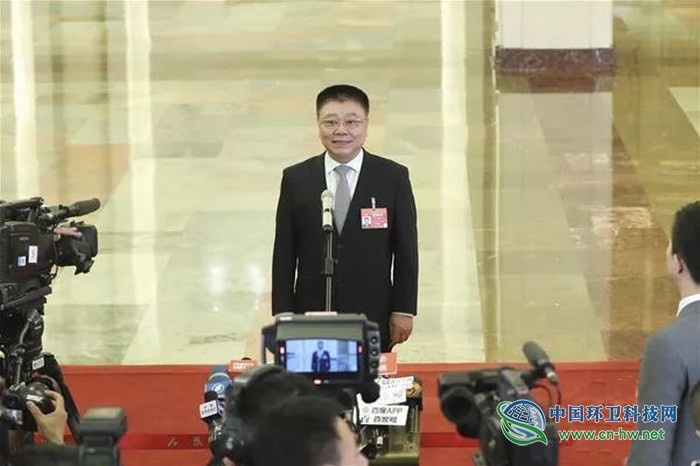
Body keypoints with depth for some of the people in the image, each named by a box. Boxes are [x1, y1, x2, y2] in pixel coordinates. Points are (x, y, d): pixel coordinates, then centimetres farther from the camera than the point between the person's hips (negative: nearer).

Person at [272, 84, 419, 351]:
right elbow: (284, 254, 6)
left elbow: (406, 249, 4)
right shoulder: (295, 179, 6)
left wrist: (404, 310, 0)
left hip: (373, 318, -1)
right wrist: (283, 315, 1)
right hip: (311, 317, 1)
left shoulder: (393, 177, 3)